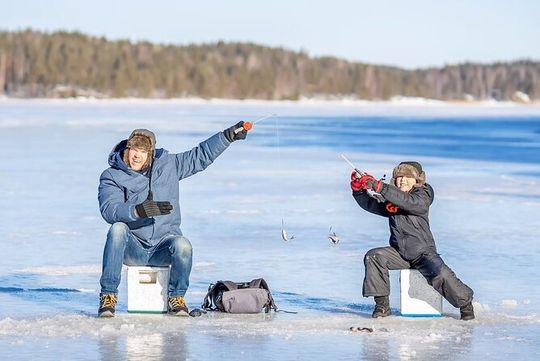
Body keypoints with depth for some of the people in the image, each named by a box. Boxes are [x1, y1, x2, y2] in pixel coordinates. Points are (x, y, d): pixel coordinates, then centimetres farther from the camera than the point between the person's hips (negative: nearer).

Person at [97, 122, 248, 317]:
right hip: (132, 248, -1)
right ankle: (108, 296, -29)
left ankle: (176, 298, -6)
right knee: (118, 228, -34)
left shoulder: (167, 164, 9)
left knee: (182, 245, -32)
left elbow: (201, 155, 15)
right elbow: (109, 210, -19)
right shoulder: (111, 177, -2)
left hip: (163, 246, 1)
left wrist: (229, 135, 7)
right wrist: (138, 210, -37)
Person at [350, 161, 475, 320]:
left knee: (441, 275, -28)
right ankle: (382, 305, -12)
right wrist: (358, 189, -12)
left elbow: (408, 201, -31)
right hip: (399, 252, 5)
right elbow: (370, 204, 7)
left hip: (423, 252, -5)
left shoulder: (422, 196, -12)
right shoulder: (391, 197, 7)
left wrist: (379, 187, -38)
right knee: (373, 257, -18)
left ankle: (466, 305, -4)